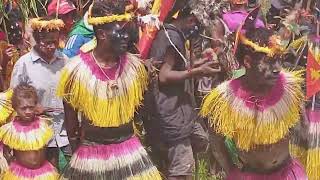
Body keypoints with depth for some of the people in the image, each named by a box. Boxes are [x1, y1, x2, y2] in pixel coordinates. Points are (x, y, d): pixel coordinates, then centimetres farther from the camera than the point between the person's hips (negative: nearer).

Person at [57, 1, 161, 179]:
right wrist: (76, 148, 8)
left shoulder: (135, 66, -5)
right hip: (92, 151, -2)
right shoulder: (77, 69, -12)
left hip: (129, 149, 2)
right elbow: (70, 115, 0)